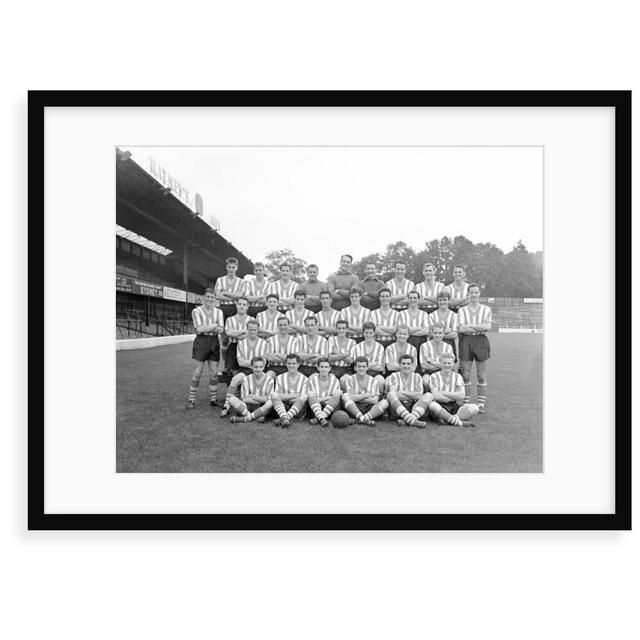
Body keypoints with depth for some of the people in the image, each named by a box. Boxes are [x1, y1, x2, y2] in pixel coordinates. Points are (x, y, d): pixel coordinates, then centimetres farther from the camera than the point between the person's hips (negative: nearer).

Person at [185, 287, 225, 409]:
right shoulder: (196, 311, -1)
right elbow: (199, 328, -15)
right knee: (197, 372, -2)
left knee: (214, 373, 6)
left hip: (214, 342, 4)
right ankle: (191, 399, 8)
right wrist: (214, 325, -8)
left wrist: (206, 327, -14)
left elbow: (221, 330, -4)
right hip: (201, 341, -3)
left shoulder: (218, 312, 10)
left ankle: (213, 399, 16)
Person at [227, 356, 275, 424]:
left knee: (271, 403, -34)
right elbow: (244, 399, -4)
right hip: (248, 407, 2)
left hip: (262, 409, -2)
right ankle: (257, 417, -28)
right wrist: (261, 400, -13)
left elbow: (268, 399, -9)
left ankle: (246, 418, -25)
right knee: (231, 399, -22)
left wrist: (252, 396, -8)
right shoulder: (247, 379, 3)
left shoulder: (269, 379, -1)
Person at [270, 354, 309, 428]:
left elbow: (303, 397, -2)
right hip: (283, 407, 1)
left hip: (298, 408, -1)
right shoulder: (280, 378, 12)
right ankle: (284, 418, -45)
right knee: (273, 393, -24)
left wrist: (287, 397, -11)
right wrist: (296, 395, -8)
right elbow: (278, 396, -1)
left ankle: (282, 419, -40)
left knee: (304, 396, -31)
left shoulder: (304, 379, 9)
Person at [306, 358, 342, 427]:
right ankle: (321, 419, -48)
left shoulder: (334, 380, 6)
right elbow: (311, 398, -7)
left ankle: (317, 418, -34)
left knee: (337, 397, -27)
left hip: (330, 410, 1)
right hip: (315, 409, -1)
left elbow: (337, 398, 0)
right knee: (312, 398, -28)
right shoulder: (312, 379, 1)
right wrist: (329, 397, -10)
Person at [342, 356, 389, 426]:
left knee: (385, 402, -25)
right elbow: (350, 397, -9)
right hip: (354, 409, -1)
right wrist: (366, 395, -7)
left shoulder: (374, 381, 8)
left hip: (369, 409, 1)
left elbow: (375, 400, -5)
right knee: (345, 396, -28)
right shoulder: (350, 379, 5)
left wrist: (357, 398, -7)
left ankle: (357, 420, -35)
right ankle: (364, 419, -37)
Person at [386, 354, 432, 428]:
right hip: (397, 410, -2)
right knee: (391, 394, -30)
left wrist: (401, 392, -8)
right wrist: (413, 395, -10)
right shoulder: (394, 376, 6)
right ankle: (412, 420, -46)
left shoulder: (417, 377, 11)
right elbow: (392, 394, -11)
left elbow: (420, 395, -4)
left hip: (413, 409, 2)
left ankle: (406, 420, -37)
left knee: (429, 395, -19)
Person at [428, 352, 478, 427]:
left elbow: (462, 396, -6)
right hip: (440, 407, -3)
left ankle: (446, 420, -33)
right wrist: (455, 398, -9)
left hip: (454, 408, 3)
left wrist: (443, 392, -9)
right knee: (432, 405, -38)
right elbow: (435, 396, -13)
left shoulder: (458, 377, 11)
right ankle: (460, 422, -32)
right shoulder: (434, 376, 2)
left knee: (474, 407, -22)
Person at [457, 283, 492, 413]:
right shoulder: (462, 310, 9)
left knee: (482, 376, 2)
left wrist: (470, 326, -10)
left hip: (481, 342, 0)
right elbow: (461, 328, -6)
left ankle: (481, 404, 11)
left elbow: (488, 326, -6)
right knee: (465, 375, 2)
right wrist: (480, 327, -8)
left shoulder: (486, 309, 9)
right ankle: (466, 404, 10)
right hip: (466, 342, 0)